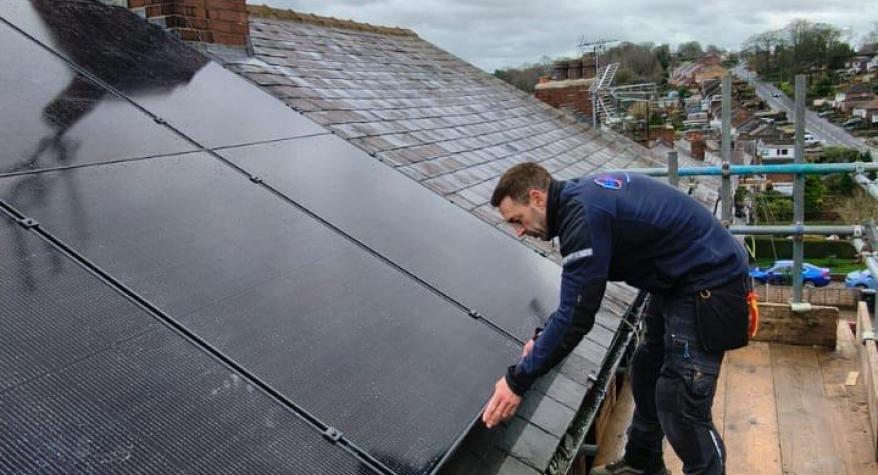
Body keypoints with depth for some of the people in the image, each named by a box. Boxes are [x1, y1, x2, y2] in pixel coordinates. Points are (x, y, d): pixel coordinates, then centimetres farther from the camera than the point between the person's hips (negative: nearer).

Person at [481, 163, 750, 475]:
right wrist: (546, 338, 14)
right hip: (682, 277, 10)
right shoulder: (580, 197, 5)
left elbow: (577, 315, -26)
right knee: (646, 373, 18)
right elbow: (578, 293, 16)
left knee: (680, 402, -7)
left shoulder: (584, 216, -26)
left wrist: (518, 380, -19)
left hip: (708, 284, -10)